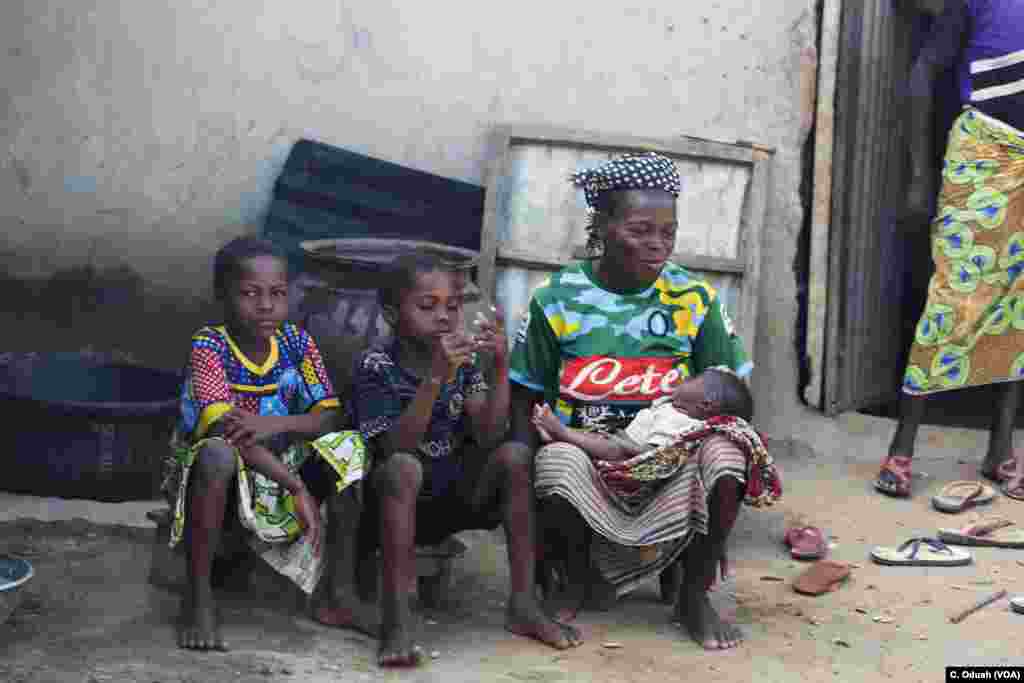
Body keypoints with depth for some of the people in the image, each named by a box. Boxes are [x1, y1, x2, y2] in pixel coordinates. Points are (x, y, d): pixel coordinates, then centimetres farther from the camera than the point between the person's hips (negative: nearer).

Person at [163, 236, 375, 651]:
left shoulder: (295, 342, -2)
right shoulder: (209, 346, -18)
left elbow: (329, 415, -6)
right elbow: (226, 432, -29)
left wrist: (274, 424, -27)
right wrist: (298, 487, -35)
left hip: (277, 474, 5)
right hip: (217, 479, -5)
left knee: (347, 449, -14)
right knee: (218, 455, -37)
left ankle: (341, 596, -9)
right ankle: (198, 597, -23)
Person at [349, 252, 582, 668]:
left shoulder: (464, 362, 1)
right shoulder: (376, 365, -13)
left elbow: (488, 438, -11)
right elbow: (395, 448, -26)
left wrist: (501, 367, -21)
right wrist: (436, 377, -35)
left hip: (452, 497, 5)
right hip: (395, 503, -5)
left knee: (515, 455, -18)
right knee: (403, 467, -36)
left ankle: (522, 604, -15)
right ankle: (395, 619, -33)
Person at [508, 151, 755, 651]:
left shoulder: (695, 298, 1)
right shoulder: (558, 298, -1)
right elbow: (524, 401, 3)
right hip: (585, 459, -1)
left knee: (726, 455, -30)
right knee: (556, 461, -35)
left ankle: (694, 594, -3)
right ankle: (580, 578, 0)